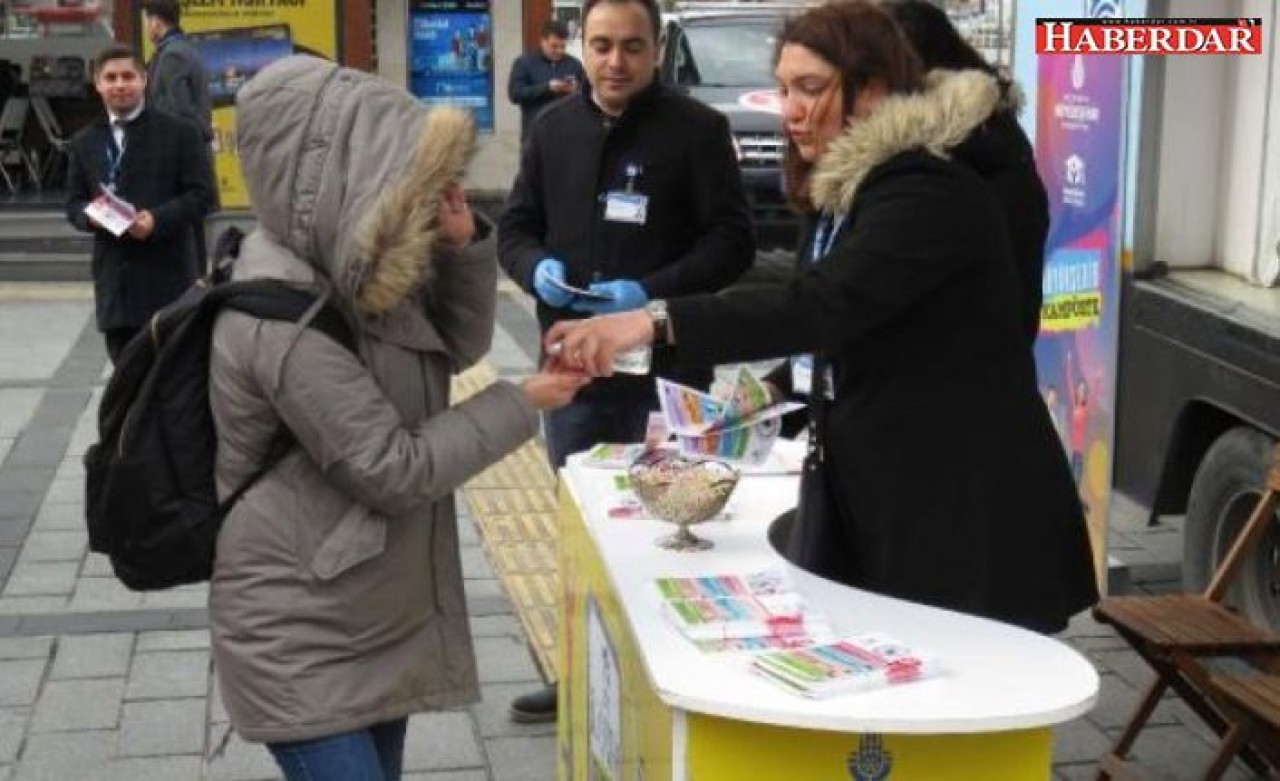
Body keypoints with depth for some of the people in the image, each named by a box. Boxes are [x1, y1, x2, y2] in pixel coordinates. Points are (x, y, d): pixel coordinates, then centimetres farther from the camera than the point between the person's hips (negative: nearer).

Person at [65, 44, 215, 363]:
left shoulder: (179, 133, 0)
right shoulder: (84, 143, 12)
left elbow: (201, 194, -5)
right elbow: (74, 202, 13)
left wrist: (157, 219, -20)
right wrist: (91, 215, -11)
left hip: (167, 273, -4)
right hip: (114, 276, 4)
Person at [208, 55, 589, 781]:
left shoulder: (352, 267, 0)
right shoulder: (284, 321, -27)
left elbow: (458, 346, 10)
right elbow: (395, 471, -23)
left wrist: (463, 246, -8)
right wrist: (520, 406, -14)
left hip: (376, 618, 9)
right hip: (301, 642, -9)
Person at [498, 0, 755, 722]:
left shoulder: (698, 128, -6)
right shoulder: (553, 129, 10)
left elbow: (733, 241, -9)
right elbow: (516, 228, 14)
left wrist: (655, 293, -22)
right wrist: (537, 268, -9)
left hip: (667, 366, -5)